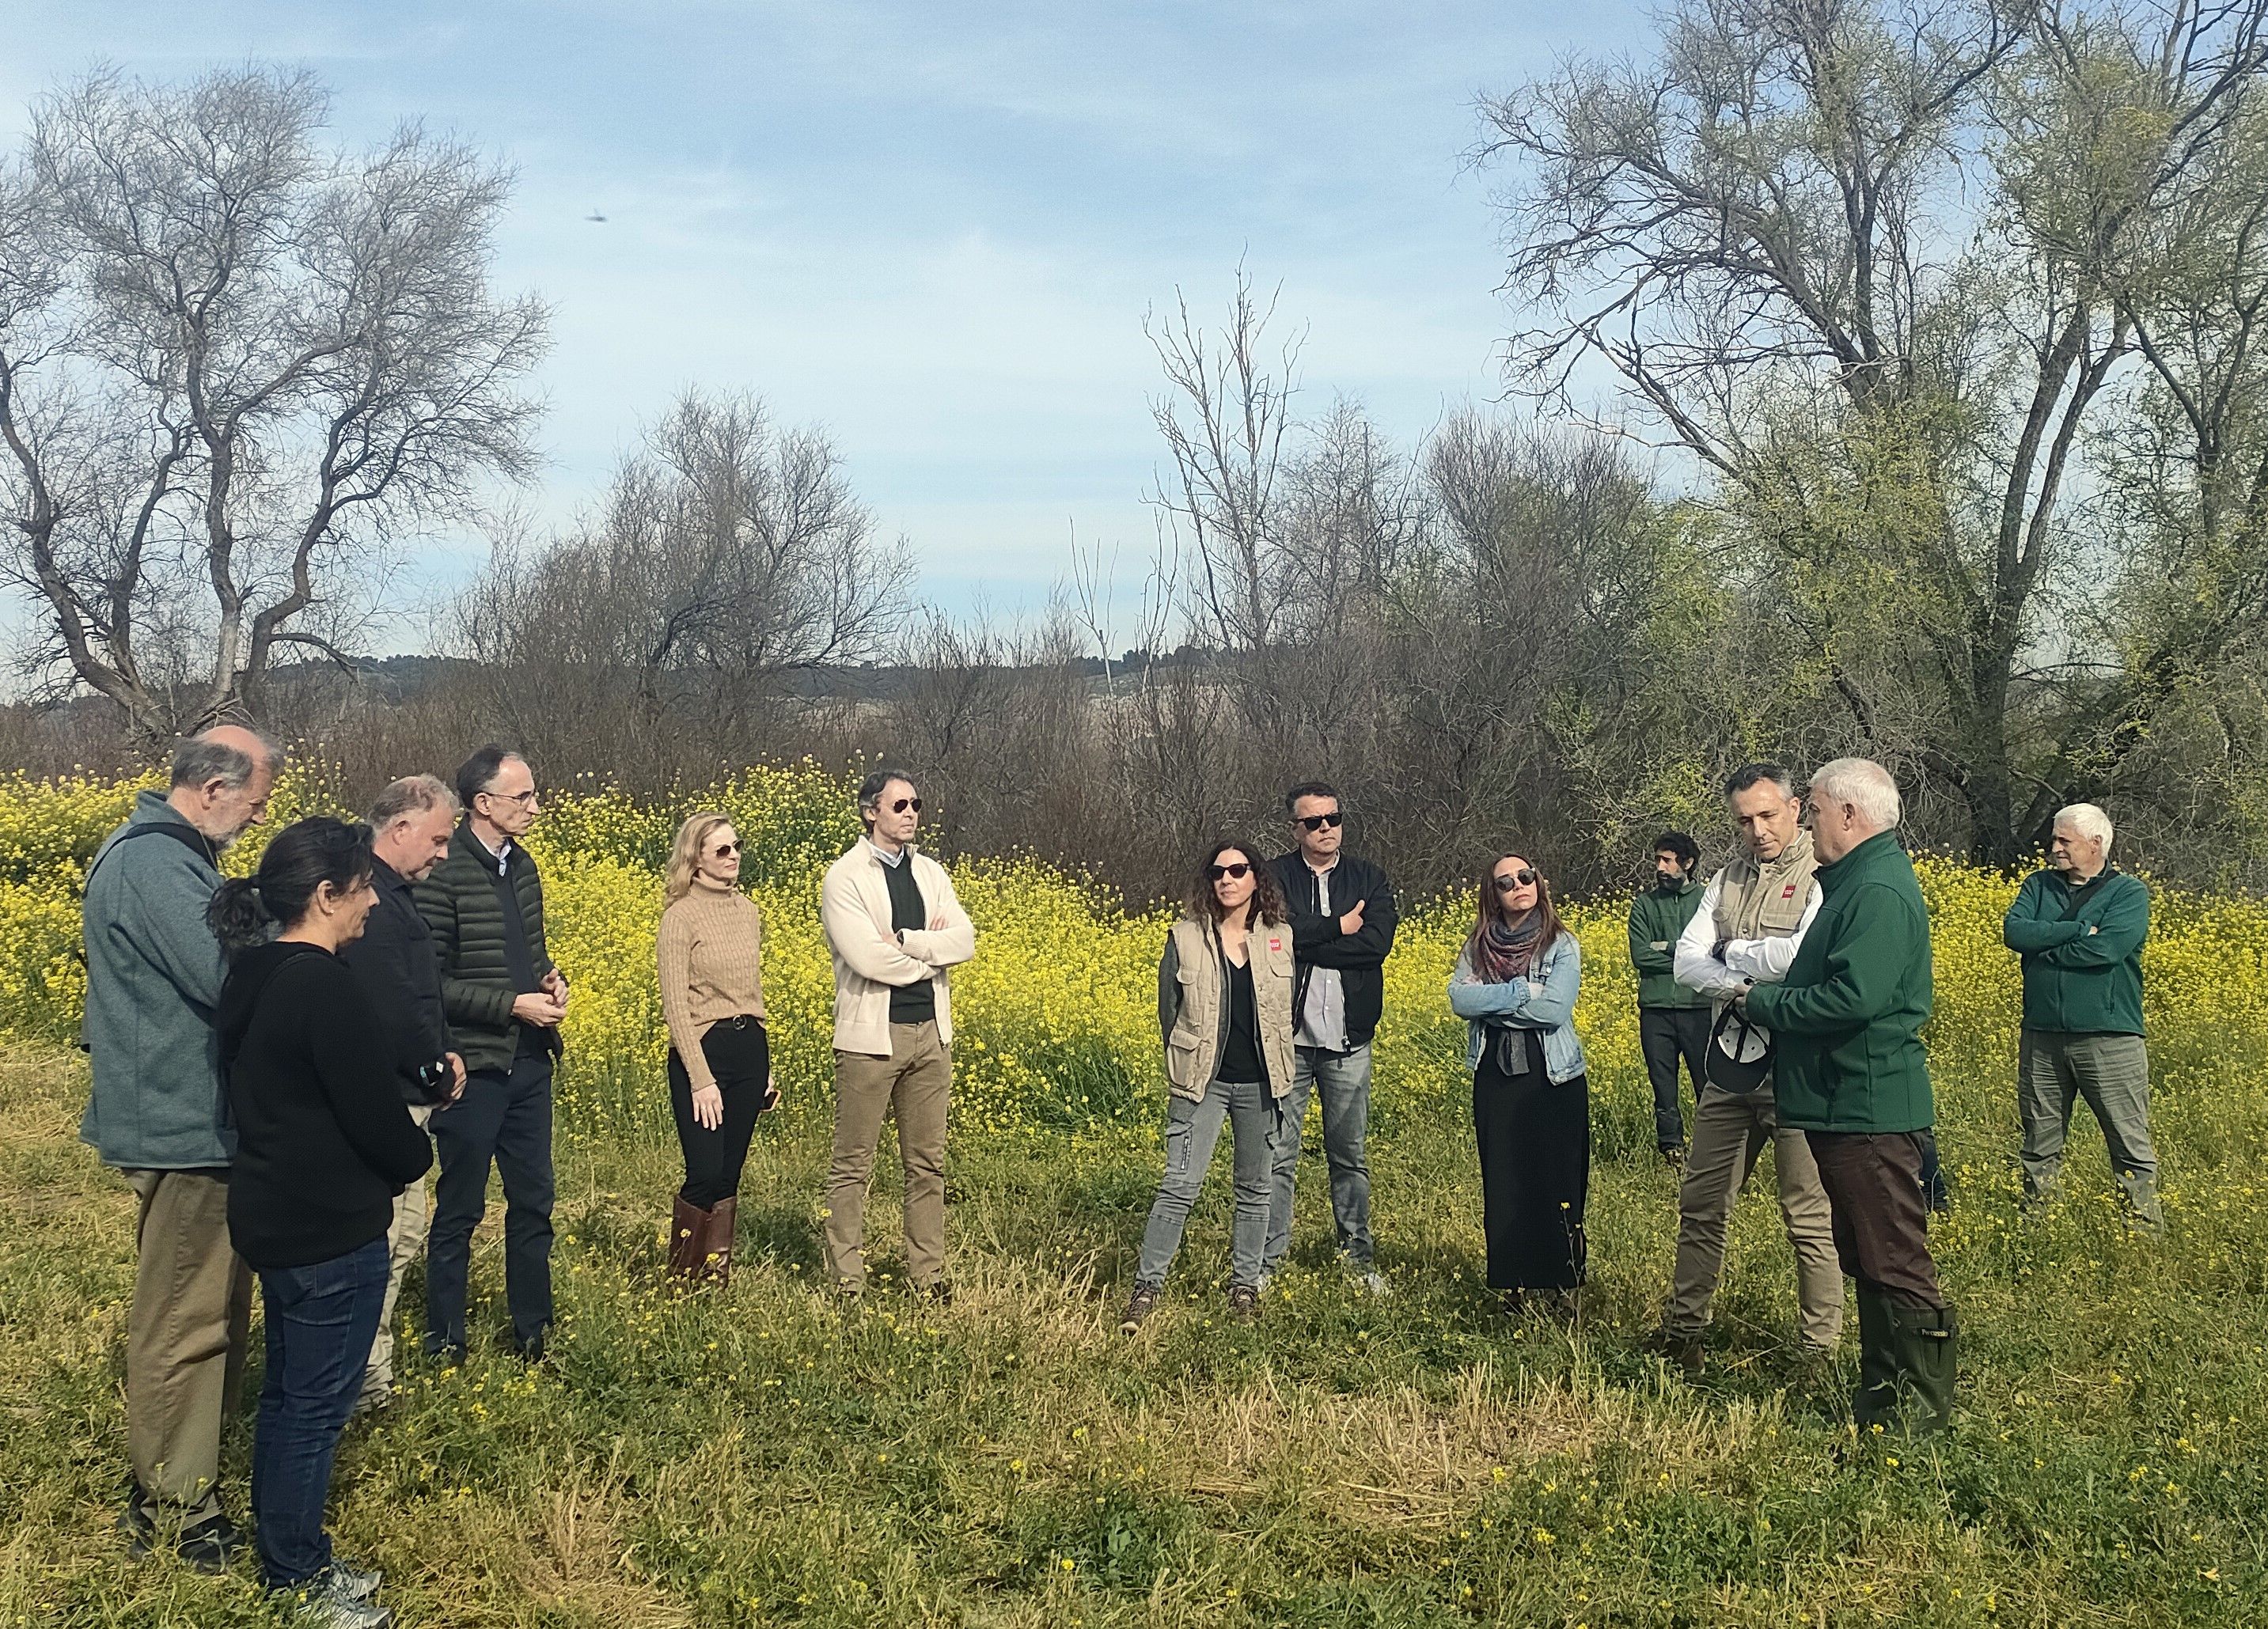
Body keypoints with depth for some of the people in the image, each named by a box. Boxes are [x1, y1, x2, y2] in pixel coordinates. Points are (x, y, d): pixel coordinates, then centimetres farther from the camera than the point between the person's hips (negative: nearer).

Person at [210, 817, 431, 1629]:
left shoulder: (253, 977, 5)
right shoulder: (325, 988, -24)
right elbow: (373, 1113, -20)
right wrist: (417, 1158, 1)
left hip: (274, 1217, 10)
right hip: (331, 1228, -10)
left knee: (287, 1389, 20)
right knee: (317, 1405, 4)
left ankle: (281, 1553, 33)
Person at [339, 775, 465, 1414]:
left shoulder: (392, 894, 14)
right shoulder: (369, 896, -20)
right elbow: (394, 1006, -24)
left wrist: (440, 1058, 5)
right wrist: (439, 1072, -9)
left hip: (401, 1095, 11)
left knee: (406, 1229, 17)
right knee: (383, 1240, -5)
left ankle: (369, 1373, 25)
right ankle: (365, 1387, 3)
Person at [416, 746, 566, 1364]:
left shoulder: (522, 866, 8)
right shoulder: (443, 874, -16)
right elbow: (431, 984, -17)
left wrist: (551, 979, 1)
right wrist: (513, 1005, -19)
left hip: (529, 1063, 7)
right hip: (473, 1068, -7)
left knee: (533, 1202, 14)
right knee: (460, 1209, 6)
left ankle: (534, 1335, 27)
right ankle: (444, 1346, 20)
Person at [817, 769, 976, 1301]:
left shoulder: (930, 872, 11)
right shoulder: (844, 878, -8)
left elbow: (965, 939, -2)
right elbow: (869, 959, -19)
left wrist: (903, 941, -14)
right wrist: (930, 952, -6)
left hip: (930, 1032, 6)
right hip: (871, 1034, -6)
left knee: (927, 1162, 10)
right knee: (854, 1163, 2)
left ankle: (927, 1273, 19)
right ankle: (846, 1281, 10)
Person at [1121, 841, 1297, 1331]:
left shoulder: (1281, 939, 2)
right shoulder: (1186, 938, -3)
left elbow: (1291, 1008, 12)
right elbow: (1168, 1010, 6)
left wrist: (1279, 1070, 10)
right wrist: (1183, 1066, 7)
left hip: (1262, 1084, 2)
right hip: (1202, 1082, -2)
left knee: (1255, 1189, 11)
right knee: (1179, 1185, -7)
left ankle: (1245, 1286, 24)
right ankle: (1147, 1286, 1)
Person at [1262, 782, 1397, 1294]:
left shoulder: (1368, 878, 8)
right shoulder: (1274, 877, 2)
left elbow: (1378, 941, -9)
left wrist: (1306, 941, -12)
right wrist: (1338, 928, -11)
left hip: (1348, 1038, 2)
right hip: (1288, 1034, -2)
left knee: (1350, 1154, 11)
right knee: (1278, 1154, 1)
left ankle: (1358, 1255, 23)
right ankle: (1266, 1261, 9)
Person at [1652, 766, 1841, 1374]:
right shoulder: (1729, 880, 13)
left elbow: (1804, 957, -23)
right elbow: (1686, 962, 5)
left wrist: (1732, 954, -6)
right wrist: (1746, 983, -13)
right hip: (1730, 1068, 7)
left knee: (1809, 1216, 0)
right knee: (1700, 1204, 12)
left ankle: (1819, 1348, 11)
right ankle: (1683, 1329, 24)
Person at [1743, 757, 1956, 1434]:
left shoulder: (1880, 891, -18)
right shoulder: (1855, 883, 17)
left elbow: (1853, 999, -27)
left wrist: (1762, 1002, -16)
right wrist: (1766, 997, 4)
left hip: (1870, 1111, -11)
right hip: (1846, 1106, 11)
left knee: (1894, 1264, -2)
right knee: (1865, 1259, 17)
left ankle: (1924, 1409, 8)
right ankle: (1882, 1393, 27)